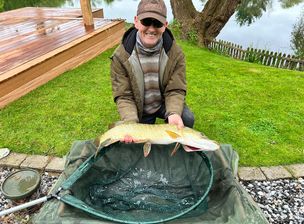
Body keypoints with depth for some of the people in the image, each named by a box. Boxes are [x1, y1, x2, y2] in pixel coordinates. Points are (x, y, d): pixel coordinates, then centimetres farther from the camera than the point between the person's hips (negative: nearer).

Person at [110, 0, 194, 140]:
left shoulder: (175, 53, -17)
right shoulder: (121, 57, -21)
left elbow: (175, 90, -17)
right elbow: (123, 96, -19)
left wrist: (173, 113, -39)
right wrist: (131, 122, -38)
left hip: (164, 104, 1)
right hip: (139, 110, 0)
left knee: (187, 118, -23)